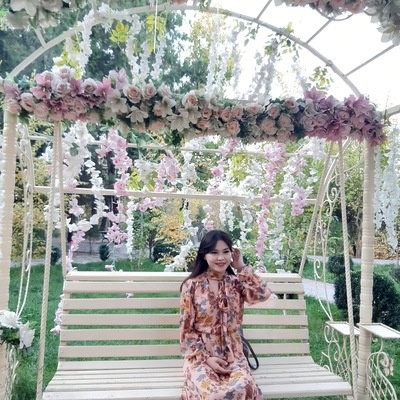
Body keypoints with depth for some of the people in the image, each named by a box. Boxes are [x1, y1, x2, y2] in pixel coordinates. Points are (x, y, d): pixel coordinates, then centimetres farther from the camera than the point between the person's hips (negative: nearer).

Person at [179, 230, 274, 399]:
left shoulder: (236, 282, 3)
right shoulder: (192, 285, -5)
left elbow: (263, 294, -16)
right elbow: (186, 329, -3)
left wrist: (242, 267, -9)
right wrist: (206, 358, -12)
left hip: (232, 353, 3)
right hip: (200, 354, -2)